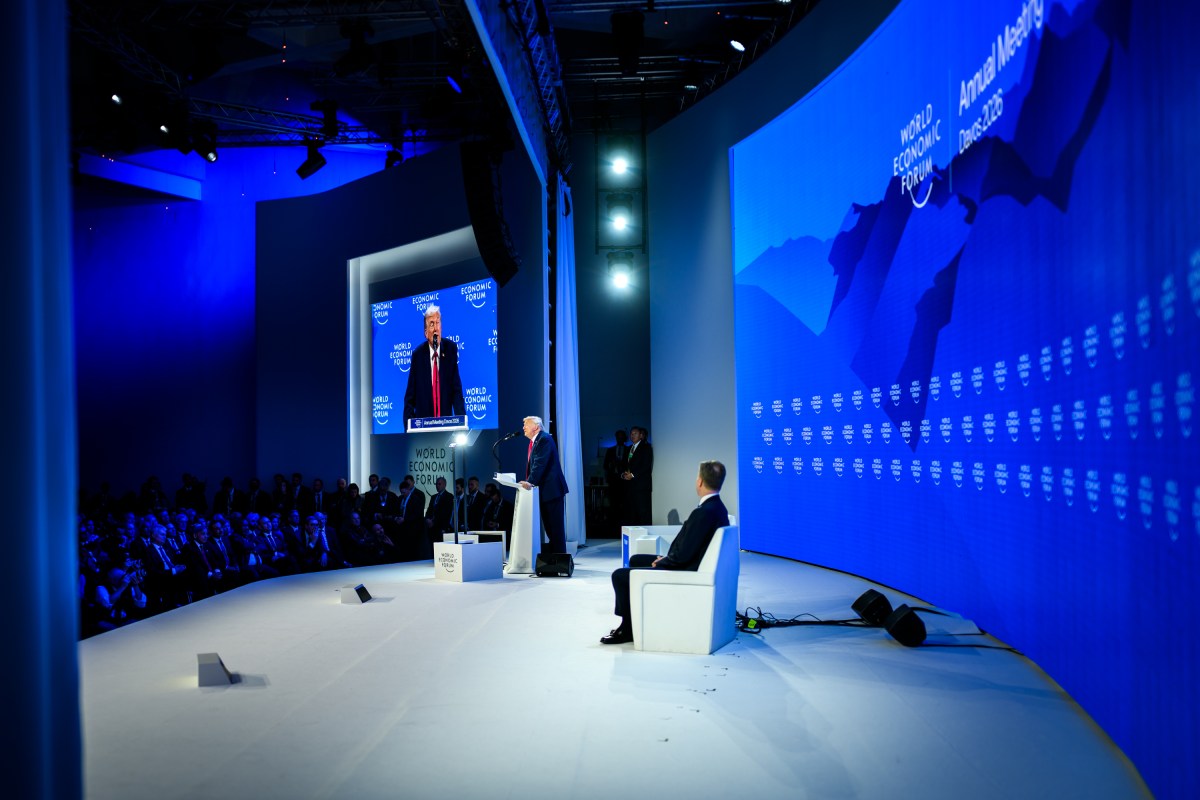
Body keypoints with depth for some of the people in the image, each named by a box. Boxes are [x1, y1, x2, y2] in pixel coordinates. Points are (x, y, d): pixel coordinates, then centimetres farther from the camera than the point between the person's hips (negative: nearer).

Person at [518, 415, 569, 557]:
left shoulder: (544, 439, -13)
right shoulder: (534, 442, 17)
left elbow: (540, 463, -24)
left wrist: (531, 481, -33)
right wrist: (528, 481, 6)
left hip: (551, 489, -10)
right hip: (543, 491, 10)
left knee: (555, 525, -6)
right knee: (548, 525, 12)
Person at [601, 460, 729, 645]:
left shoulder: (704, 512, -27)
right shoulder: (717, 507, 5)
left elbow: (683, 554, -25)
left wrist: (660, 563, -8)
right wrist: (666, 558, 7)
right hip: (691, 565, 11)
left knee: (620, 575, -7)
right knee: (636, 560, 24)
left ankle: (628, 629, 10)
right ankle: (633, 620, 29)